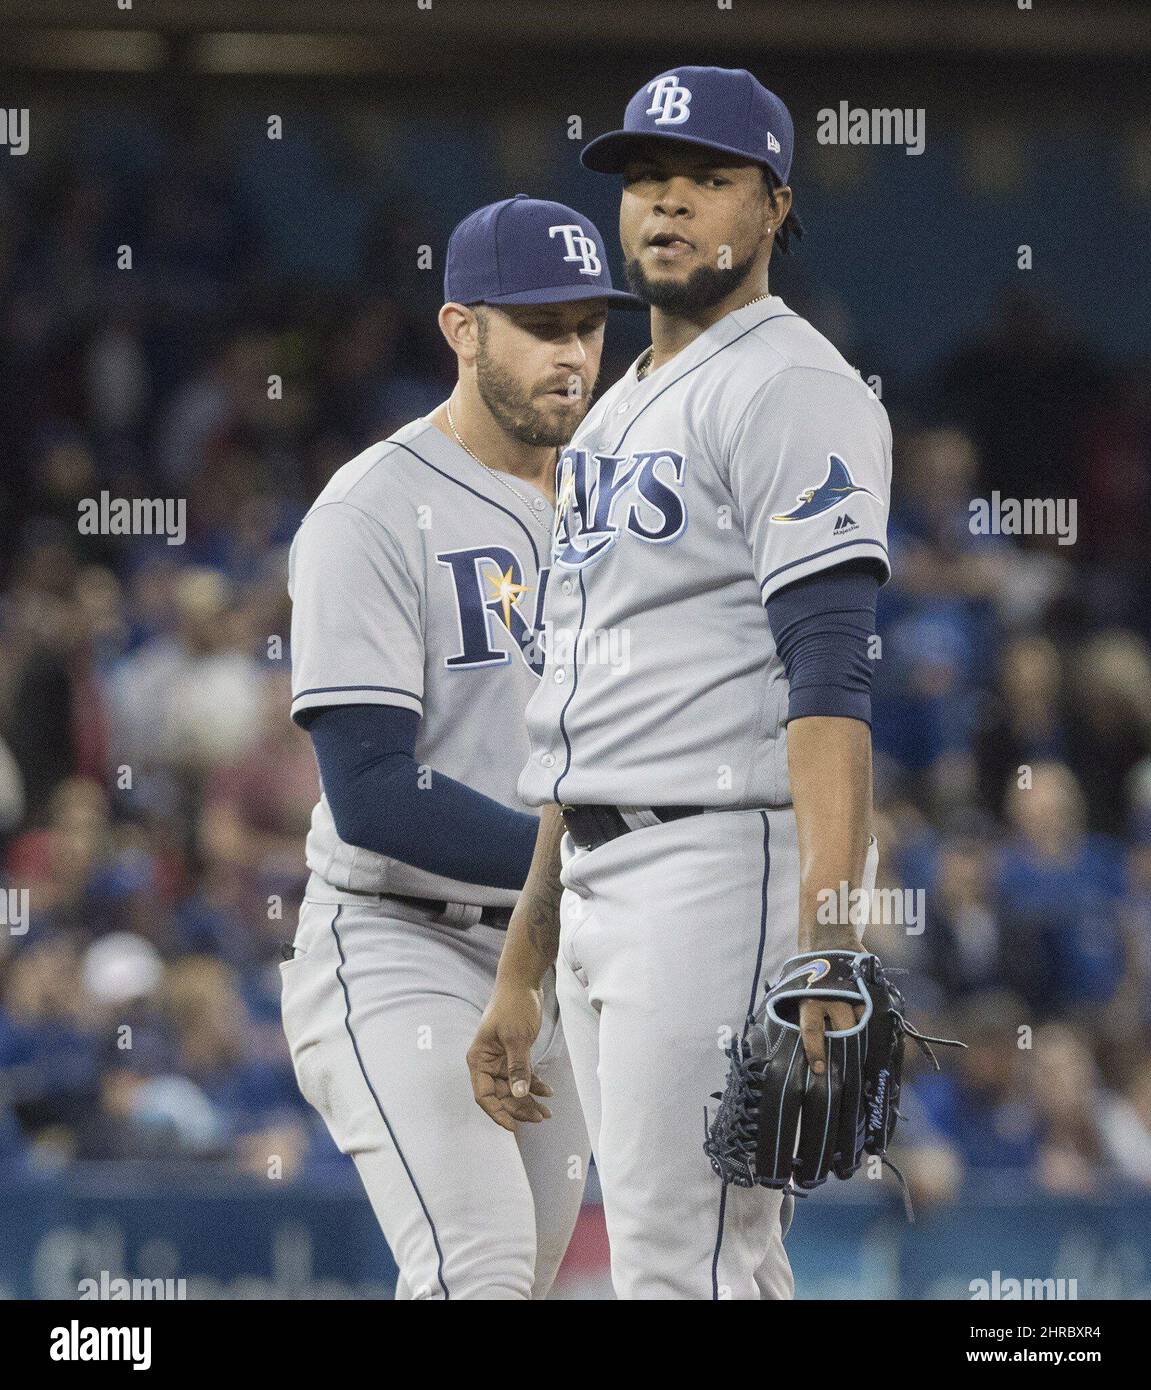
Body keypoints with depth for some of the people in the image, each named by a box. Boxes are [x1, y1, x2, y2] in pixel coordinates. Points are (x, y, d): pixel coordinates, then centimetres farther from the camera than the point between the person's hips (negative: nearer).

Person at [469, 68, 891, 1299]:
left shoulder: (790, 389, -8)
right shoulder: (612, 420, 22)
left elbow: (830, 675, -19)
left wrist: (829, 941, -29)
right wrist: (521, 970, 23)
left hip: (731, 867, -10)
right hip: (601, 883, 10)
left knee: (683, 1270, -14)